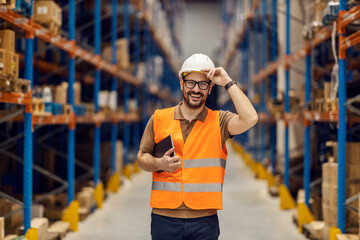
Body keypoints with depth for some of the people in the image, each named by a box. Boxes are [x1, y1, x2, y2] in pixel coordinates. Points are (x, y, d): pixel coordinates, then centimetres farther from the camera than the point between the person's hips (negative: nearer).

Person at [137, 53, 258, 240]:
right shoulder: (159, 118, 8)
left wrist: (228, 83, -8)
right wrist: (159, 164, -8)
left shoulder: (219, 121, 5)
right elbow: (142, 157, 14)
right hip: (164, 219, 1)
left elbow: (250, 119, -14)